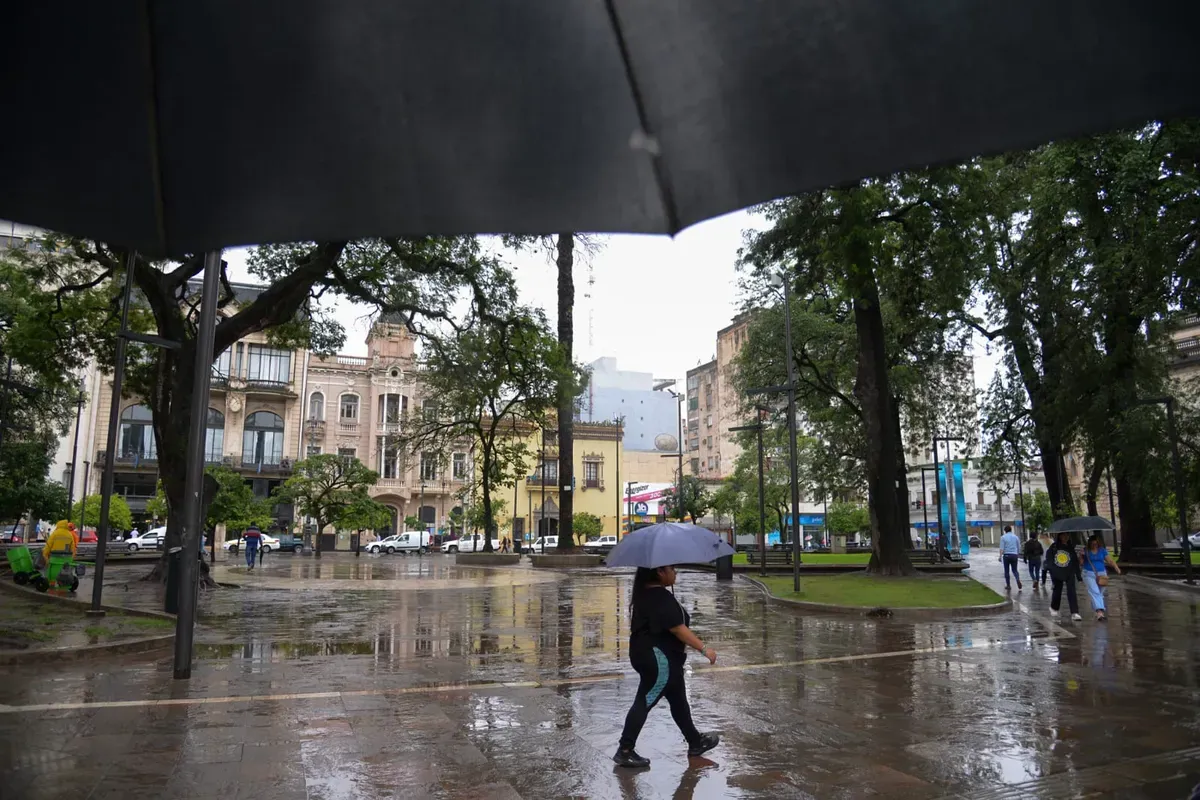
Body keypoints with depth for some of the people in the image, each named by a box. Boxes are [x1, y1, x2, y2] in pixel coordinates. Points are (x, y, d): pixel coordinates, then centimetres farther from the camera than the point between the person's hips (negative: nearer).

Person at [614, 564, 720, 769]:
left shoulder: (645, 593, 7)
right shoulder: (662, 599, -23)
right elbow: (678, 629, -24)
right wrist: (704, 649, -19)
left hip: (645, 653, 11)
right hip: (658, 658, -11)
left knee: (678, 700, 19)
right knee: (645, 702, -3)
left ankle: (695, 742, 32)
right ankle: (625, 751, 4)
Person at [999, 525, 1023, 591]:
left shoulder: (1003, 537, -4)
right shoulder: (1015, 537, 6)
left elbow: (1002, 548, -10)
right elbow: (1019, 547, 11)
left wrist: (1000, 556, -9)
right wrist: (1018, 555, 25)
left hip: (1006, 555, -3)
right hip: (1014, 555, 3)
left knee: (1006, 571, 7)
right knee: (1015, 570, 10)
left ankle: (1008, 586, 10)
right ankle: (1018, 580, -18)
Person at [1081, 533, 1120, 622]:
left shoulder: (1102, 550, 5)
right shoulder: (1085, 550, -1)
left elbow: (1110, 560, -1)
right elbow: (1081, 562, 1)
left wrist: (1117, 568, -16)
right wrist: (1081, 556, -18)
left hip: (1101, 574, 3)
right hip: (1089, 574, -3)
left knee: (1100, 594, 11)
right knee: (1094, 592, -17)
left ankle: (1099, 613, 24)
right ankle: (1099, 612, -28)